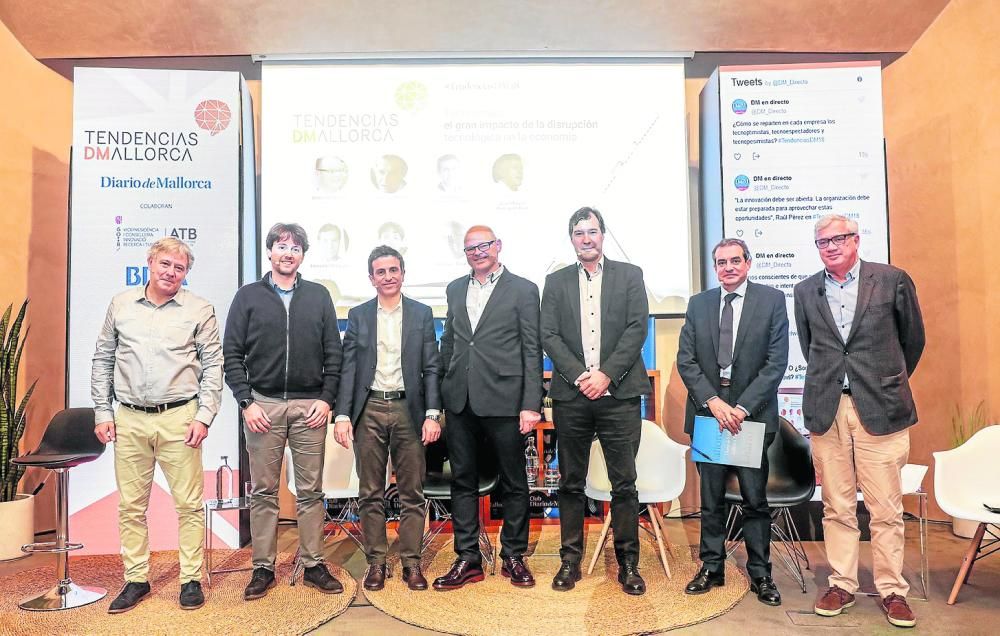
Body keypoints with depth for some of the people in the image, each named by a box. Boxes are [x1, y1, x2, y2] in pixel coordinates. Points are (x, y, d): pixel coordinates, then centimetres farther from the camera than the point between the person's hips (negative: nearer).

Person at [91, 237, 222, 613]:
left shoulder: (199, 310, 1)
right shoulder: (121, 305, 9)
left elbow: (213, 366, 0)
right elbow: (102, 360, 13)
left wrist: (204, 416, -7)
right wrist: (102, 412, 8)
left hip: (179, 418, -3)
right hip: (129, 419, 3)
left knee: (189, 504, 1)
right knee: (130, 506, 10)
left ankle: (191, 579, 14)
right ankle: (136, 580, 24)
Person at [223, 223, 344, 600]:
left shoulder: (318, 296, 9)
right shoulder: (248, 296, 6)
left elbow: (333, 353, 7)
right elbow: (232, 354, 3)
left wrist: (326, 399, -2)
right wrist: (245, 402, -6)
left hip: (310, 406, 1)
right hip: (262, 405, 0)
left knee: (310, 490, 6)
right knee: (263, 491, 6)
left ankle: (313, 565, 17)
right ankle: (263, 568, 18)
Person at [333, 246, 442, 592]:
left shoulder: (422, 313, 5)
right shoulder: (358, 316, 7)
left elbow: (431, 368, 3)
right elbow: (348, 368, 4)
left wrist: (432, 414, -6)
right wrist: (342, 415, -4)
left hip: (408, 410, 0)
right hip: (369, 411, 1)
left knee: (412, 493, 5)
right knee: (370, 494, 7)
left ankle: (411, 562, 17)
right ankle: (376, 561, 20)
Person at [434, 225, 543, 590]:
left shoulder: (523, 290, 0)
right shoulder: (456, 289, 14)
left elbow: (532, 351, -4)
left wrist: (531, 404, -10)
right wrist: (447, 386, 9)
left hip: (504, 399, -4)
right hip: (460, 401, 5)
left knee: (513, 482, 7)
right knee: (463, 480, 9)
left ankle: (514, 557, 23)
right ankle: (467, 559, 21)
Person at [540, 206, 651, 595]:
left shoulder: (629, 275, 8)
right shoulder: (556, 282, 12)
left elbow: (637, 329, -1)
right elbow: (549, 336, 4)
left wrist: (606, 374, -11)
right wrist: (580, 375, -9)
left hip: (619, 394, -1)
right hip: (570, 395, 2)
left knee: (624, 483, 2)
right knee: (571, 483, 8)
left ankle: (628, 563, 15)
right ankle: (570, 560, 19)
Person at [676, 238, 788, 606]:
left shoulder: (772, 301, 1)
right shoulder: (698, 304, 8)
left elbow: (777, 361, -5)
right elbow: (685, 360, 3)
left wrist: (743, 407, -13)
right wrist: (713, 402, -10)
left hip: (753, 413, -2)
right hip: (707, 412, 2)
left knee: (755, 500, 6)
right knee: (711, 499, 10)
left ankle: (760, 574, 20)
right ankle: (712, 568, 23)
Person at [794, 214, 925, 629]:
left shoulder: (893, 280, 2)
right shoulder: (806, 291, 8)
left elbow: (913, 339, 12)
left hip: (880, 408, -2)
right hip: (827, 410, 2)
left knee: (886, 509, 3)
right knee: (837, 508, 8)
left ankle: (892, 590, 18)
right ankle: (842, 585, 19)